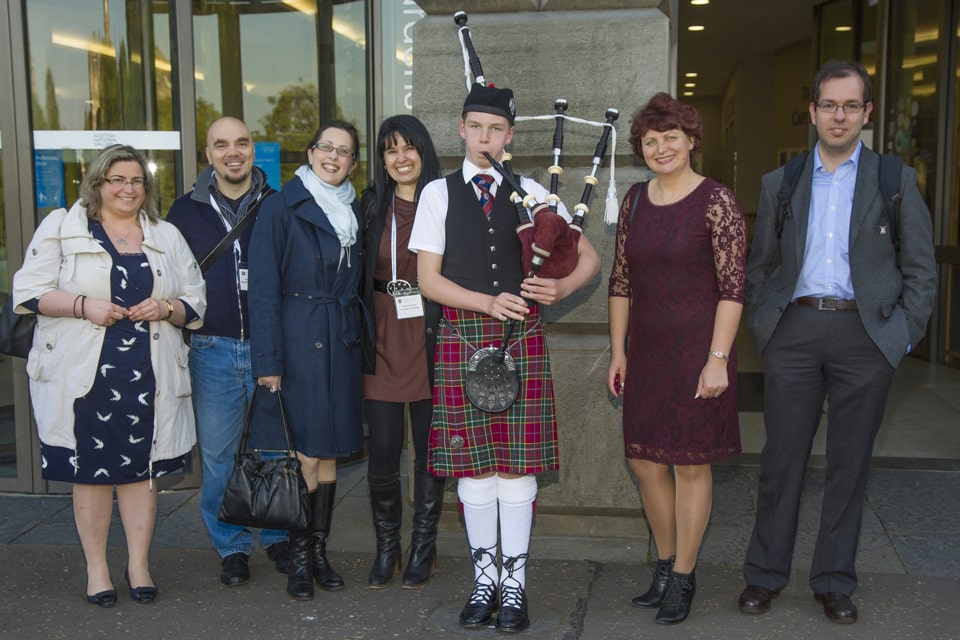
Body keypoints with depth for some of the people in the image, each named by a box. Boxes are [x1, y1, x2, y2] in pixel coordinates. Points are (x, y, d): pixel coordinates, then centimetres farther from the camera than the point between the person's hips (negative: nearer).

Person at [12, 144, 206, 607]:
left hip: (147, 376, 2)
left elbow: (195, 303, 14)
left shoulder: (167, 237, 14)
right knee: (90, 470, 5)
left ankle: (139, 564, 21)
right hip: (84, 374, -2)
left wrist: (166, 308, -7)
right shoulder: (61, 227, 6)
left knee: (142, 468, 7)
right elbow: (29, 292, -1)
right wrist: (84, 305, -15)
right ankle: (96, 568, 20)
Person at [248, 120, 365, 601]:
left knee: (330, 452, 9)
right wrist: (268, 360, -14)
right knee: (306, 454, -4)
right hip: (297, 340, -5)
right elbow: (263, 288, -8)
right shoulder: (282, 206, -3)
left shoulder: (354, 211, 13)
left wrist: (360, 341, 4)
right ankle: (299, 557, 10)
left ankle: (319, 550, 21)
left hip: (342, 342, 5)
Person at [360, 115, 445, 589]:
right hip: (384, 340, 1)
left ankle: (423, 548, 23)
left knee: (429, 450, 7)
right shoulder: (372, 206, 7)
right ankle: (386, 547, 21)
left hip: (431, 339, -1)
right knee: (383, 452, 2)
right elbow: (359, 275, 9)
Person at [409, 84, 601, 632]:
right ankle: (485, 579, 22)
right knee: (473, 464, 5)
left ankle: (515, 585, 15)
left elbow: (590, 257, 9)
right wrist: (489, 303, -13)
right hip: (462, 338, 0)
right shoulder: (438, 194, 6)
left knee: (518, 464, 2)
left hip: (522, 339, 0)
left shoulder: (531, 194, 8)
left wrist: (560, 288, -12)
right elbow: (428, 279, 0)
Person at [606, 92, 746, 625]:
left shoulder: (716, 202, -9)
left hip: (697, 349, -5)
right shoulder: (635, 200, 8)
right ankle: (665, 564, 32)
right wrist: (618, 351, 8)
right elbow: (620, 280, 11)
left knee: (691, 462, 4)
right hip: (646, 349, 6)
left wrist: (717, 359, -16)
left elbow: (732, 288, -12)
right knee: (643, 458, 11)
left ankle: (683, 578, 21)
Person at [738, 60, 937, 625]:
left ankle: (835, 582, 21)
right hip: (794, 331, 1)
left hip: (864, 335, -1)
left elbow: (921, 271, 5)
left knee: (850, 465, 7)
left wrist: (903, 336, -3)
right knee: (782, 460, 5)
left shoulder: (897, 181, 5)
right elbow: (760, 265, 15)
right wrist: (761, 325, 6)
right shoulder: (779, 183, 10)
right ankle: (765, 574, 18)